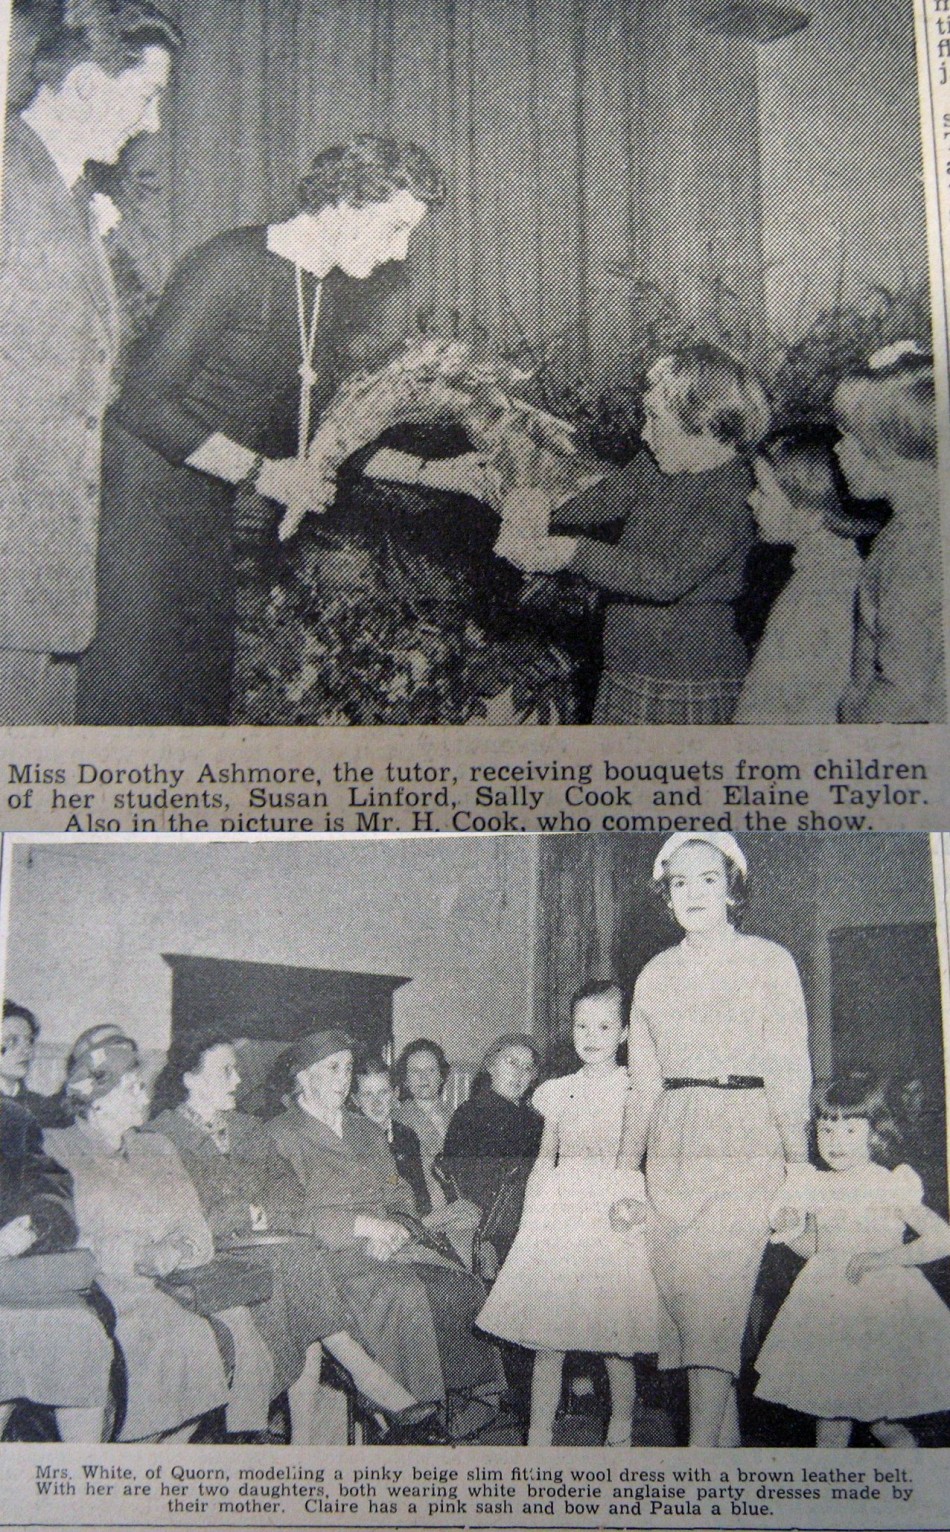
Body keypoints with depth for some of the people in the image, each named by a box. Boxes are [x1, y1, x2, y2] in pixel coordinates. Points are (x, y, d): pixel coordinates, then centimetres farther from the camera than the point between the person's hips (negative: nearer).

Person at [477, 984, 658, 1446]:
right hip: (560, 1213, 2)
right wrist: (530, 1219, 9)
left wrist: (644, 1207, -12)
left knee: (616, 1339, 2)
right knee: (546, 1338, 1)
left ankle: (621, 1434, 21)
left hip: (619, 1213, -2)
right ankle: (539, 1437, 10)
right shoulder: (558, 1092, 10)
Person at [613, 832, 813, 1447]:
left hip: (746, 1146, -4)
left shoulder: (769, 961, 3)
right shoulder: (655, 975, 14)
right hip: (671, 1150, 4)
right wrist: (626, 1170, 13)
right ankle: (727, 1441, 15)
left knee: (715, 1292, -13)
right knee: (681, 1295, 1)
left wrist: (800, 1170, -5)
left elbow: (790, 1072, 1)